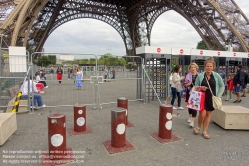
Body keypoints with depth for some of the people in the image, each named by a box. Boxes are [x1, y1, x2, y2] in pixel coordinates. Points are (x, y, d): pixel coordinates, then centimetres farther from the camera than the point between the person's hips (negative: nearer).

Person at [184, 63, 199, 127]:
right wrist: (189, 84, -14)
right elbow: (185, 84, 5)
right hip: (189, 92, 2)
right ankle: (190, 117, 35)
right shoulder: (188, 75, 3)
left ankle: (193, 121, -8)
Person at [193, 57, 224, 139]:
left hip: (211, 98, 2)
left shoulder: (217, 76, -2)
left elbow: (222, 86, 7)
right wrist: (200, 88, -17)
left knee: (208, 114, 9)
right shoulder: (200, 75, -4)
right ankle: (198, 127, 18)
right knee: (202, 113, -12)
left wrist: (218, 96, -1)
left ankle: (204, 131, 23)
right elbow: (195, 86, 4)